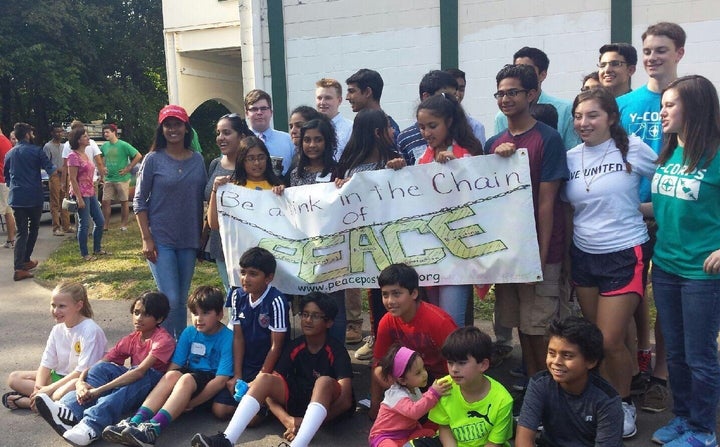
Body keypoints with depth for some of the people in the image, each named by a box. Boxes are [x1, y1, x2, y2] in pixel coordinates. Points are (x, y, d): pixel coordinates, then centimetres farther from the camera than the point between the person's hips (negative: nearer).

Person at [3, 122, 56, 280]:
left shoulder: (9, 154, 12)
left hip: (16, 198, 4)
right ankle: (25, 260, 21)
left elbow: (6, 176, 21)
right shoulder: (36, 151, -5)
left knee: (21, 232, 3)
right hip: (34, 197, -4)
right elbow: (50, 169, -10)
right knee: (33, 229, 16)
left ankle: (19, 267, -8)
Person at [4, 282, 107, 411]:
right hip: (59, 375, 7)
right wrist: (39, 388, -15)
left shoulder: (90, 330, -19)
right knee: (14, 378, -1)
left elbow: (83, 371, -22)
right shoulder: (57, 329, 4)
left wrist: (50, 388, -20)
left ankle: (27, 401, -20)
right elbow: (46, 363, 3)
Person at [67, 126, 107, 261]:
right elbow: (72, 179, -16)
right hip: (81, 194, -9)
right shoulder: (74, 156, -12)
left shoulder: (84, 155, 14)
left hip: (91, 193, 9)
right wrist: (79, 198, -20)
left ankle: (97, 249, 25)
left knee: (100, 221, 11)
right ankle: (85, 254, 8)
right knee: (84, 225, -2)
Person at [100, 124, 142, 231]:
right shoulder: (105, 146, 7)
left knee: (124, 202, 5)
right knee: (105, 202, 1)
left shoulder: (123, 145, -9)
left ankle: (124, 225, 14)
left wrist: (128, 168, -12)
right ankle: (106, 225, 10)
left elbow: (138, 156, -12)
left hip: (122, 179, -5)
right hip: (108, 179, 5)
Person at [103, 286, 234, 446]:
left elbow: (221, 379, -18)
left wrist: (191, 404, -21)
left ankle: (153, 429, -52)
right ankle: (134, 422, -40)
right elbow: (174, 366, -2)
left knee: (186, 379, -33)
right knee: (172, 375, -27)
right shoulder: (189, 333, 2)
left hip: (210, 385, -5)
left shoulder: (227, 338, -13)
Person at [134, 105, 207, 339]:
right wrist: (146, 239, -10)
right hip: (161, 240, -3)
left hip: (189, 240, 3)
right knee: (170, 300, -10)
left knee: (181, 300, 12)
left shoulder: (197, 160, 5)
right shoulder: (153, 159, -4)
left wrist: (201, 235, 9)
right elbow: (139, 201, -3)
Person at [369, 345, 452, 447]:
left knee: (431, 434, -13)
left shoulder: (414, 389, 4)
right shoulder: (397, 395, -24)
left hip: (407, 433, 9)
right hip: (385, 437, -9)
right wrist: (433, 394, -42)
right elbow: (413, 411, -41)